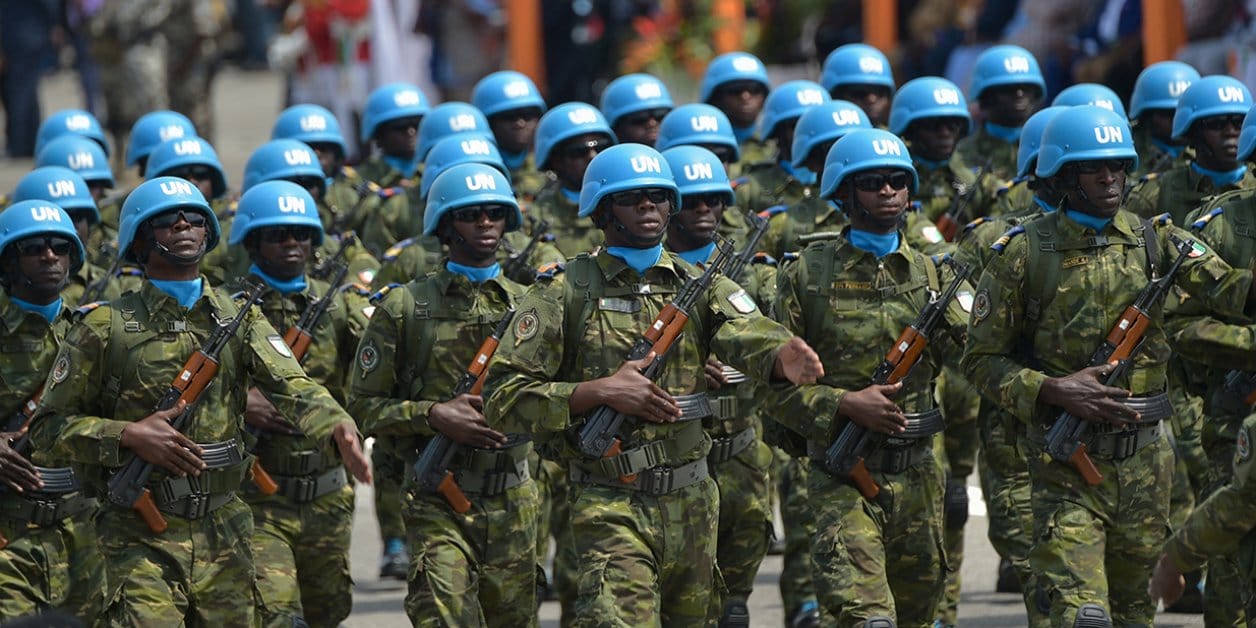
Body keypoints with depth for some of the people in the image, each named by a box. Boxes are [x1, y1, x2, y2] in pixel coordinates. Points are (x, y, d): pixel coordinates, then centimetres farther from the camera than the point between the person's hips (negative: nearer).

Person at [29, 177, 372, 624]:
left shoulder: (238, 318, 8)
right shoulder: (107, 327, -1)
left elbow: (292, 386, -8)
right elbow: (49, 424, 0)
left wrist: (336, 426, -29)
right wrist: (128, 436, -15)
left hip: (224, 534, 4)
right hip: (141, 539, -4)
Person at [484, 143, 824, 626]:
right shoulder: (565, 292, -2)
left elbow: (745, 334, -14)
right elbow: (503, 392, -7)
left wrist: (783, 356, -38)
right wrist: (601, 391, -19)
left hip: (692, 502, 4)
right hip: (612, 508, -4)